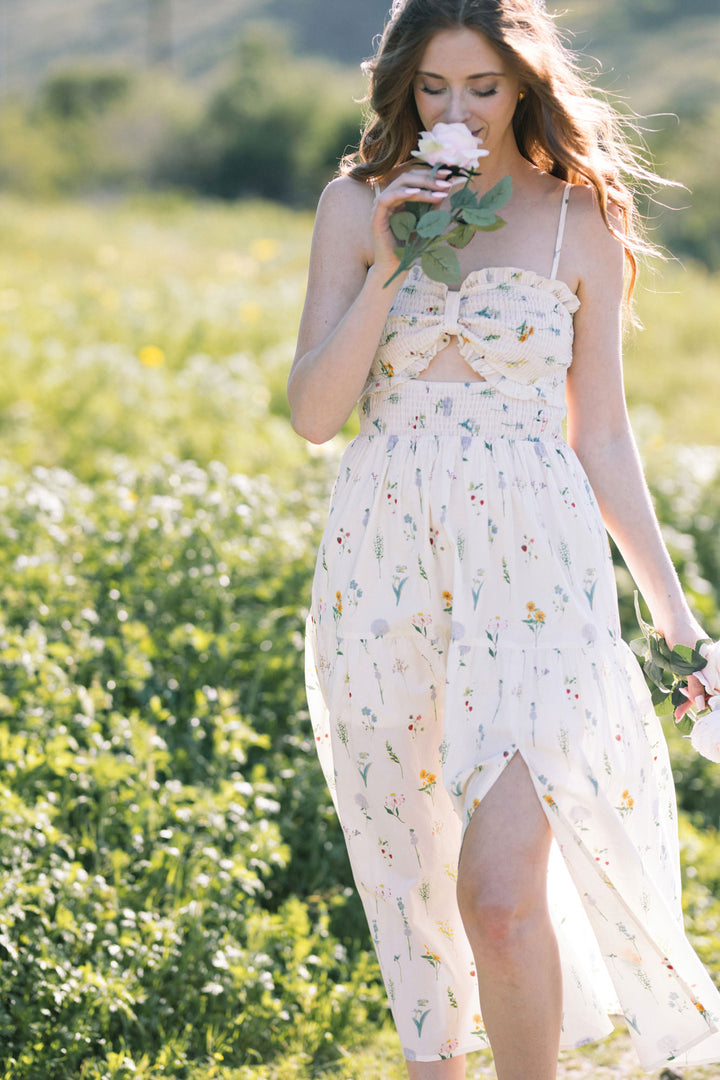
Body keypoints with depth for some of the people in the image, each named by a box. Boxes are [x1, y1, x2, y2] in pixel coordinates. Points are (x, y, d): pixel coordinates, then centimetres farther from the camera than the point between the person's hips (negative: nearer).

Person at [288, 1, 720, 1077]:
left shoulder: (580, 222, 3)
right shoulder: (358, 204, 5)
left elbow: (601, 435, 8)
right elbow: (314, 412, -1)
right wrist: (388, 263, -12)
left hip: (532, 558, -2)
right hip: (386, 560, 2)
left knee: (500, 890, -15)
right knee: (412, 878, 11)